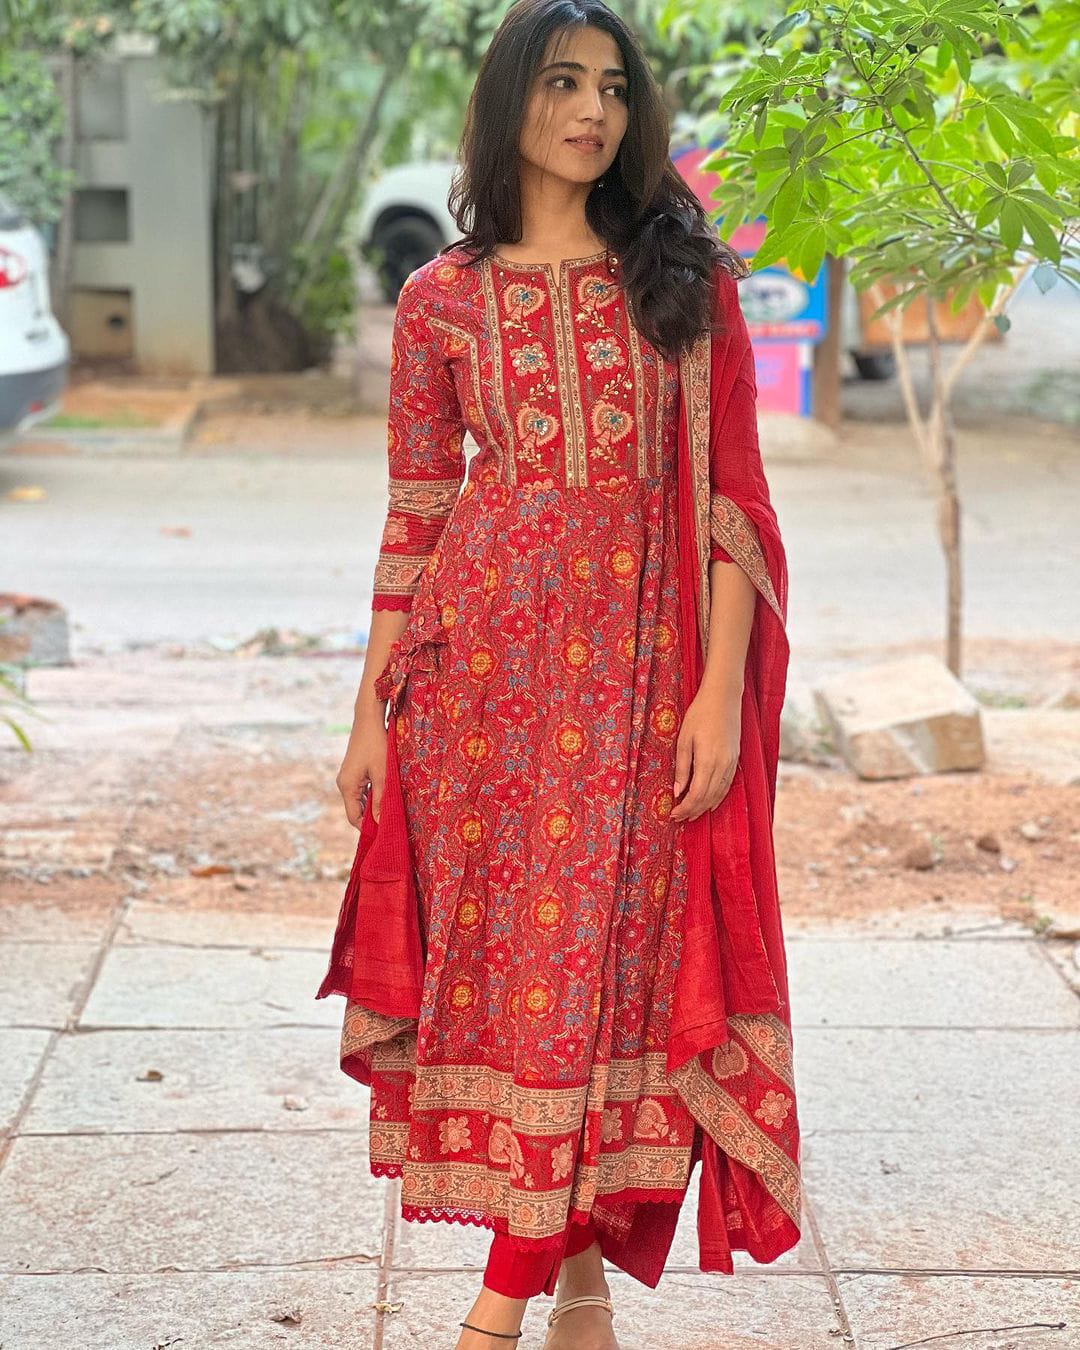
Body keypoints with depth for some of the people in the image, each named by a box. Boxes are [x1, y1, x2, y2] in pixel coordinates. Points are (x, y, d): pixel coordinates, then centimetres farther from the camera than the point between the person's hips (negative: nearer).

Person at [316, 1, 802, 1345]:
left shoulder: (687, 275, 4)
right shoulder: (442, 300, 5)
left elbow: (731, 493, 0)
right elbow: (414, 518, 7)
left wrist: (720, 691, -9)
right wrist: (371, 710, 4)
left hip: (643, 659, -1)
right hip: (486, 654, 1)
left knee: (606, 950, -2)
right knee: (500, 944, 3)